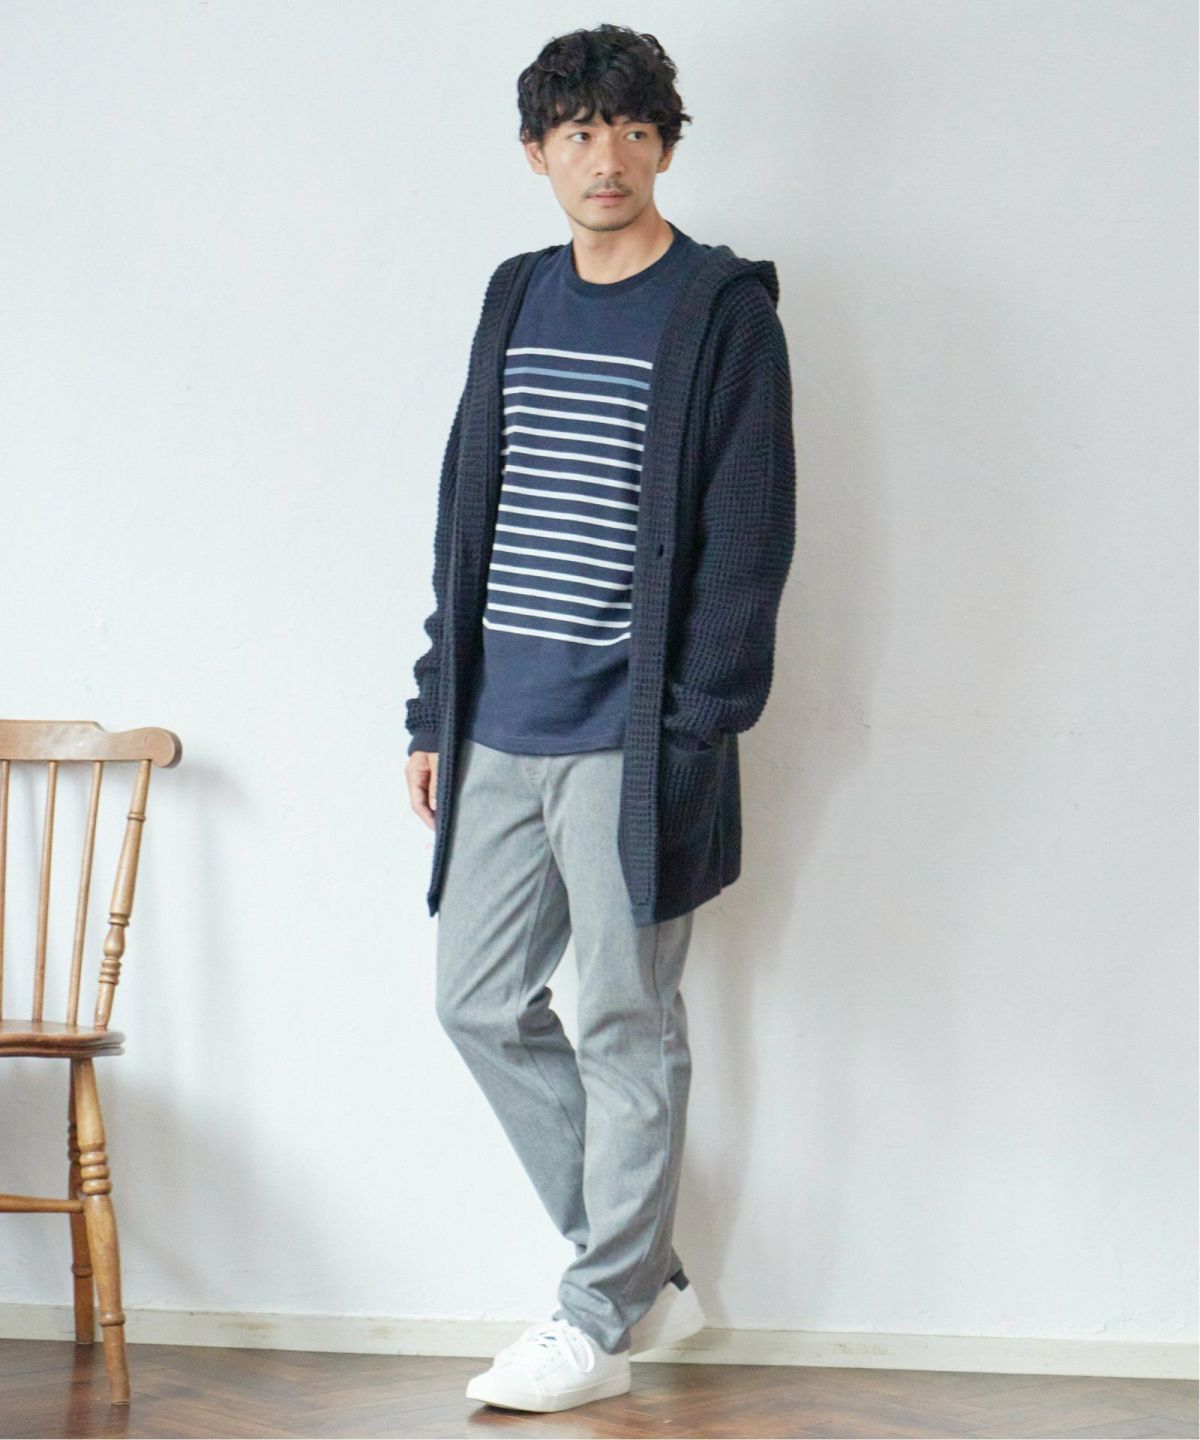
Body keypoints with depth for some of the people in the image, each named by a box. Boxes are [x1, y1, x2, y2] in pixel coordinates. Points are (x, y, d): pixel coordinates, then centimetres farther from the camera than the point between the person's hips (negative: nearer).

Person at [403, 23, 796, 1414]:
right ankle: (645, 1272, 21)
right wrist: (437, 711, 12)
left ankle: (599, 1321, 15)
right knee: (480, 1004, 9)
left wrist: (694, 736, -16)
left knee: (626, 1032, 2)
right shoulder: (517, 299, 13)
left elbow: (749, 539, -10)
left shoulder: (723, 309, -5)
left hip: (629, 740, -7)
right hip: (501, 730, 7)